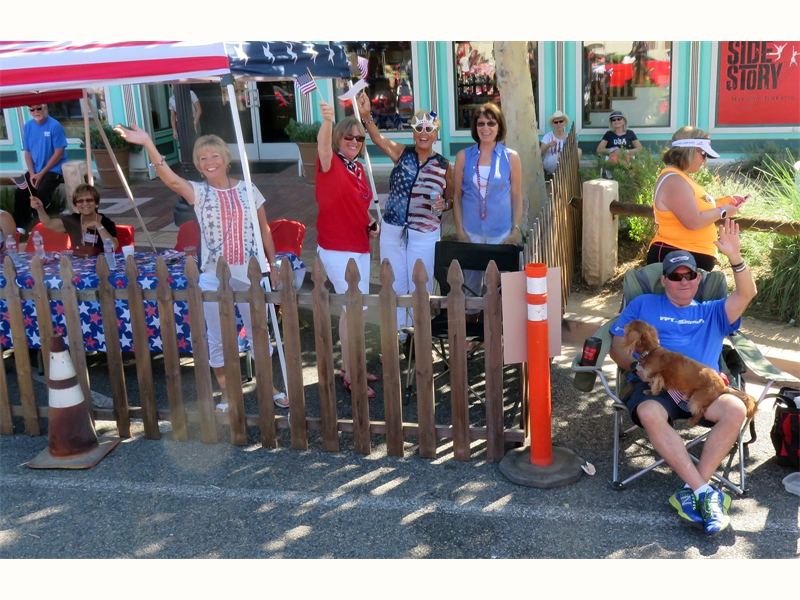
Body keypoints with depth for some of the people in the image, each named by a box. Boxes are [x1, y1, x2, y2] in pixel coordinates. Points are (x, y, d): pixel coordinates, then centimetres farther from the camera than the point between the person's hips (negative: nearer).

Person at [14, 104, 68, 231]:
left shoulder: (55, 126, -12)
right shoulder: (27, 127, 5)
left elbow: (58, 153, -13)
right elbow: (27, 152, 8)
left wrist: (41, 174, -14)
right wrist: (32, 173, -8)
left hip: (54, 169, -5)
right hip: (35, 171, 5)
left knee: (41, 192, -27)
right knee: (20, 192, -12)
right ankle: (19, 227, 0)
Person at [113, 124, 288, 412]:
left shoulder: (248, 190, 1)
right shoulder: (199, 193, -3)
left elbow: (265, 231, 7)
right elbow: (171, 179, -23)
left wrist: (273, 265, 6)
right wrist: (148, 144, -36)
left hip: (250, 274, 1)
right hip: (214, 276, 0)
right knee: (218, 339, 8)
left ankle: (269, 387, 29)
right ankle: (226, 394, 23)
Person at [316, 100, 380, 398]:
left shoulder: (359, 169, 11)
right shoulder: (330, 164, -12)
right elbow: (323, 145, -35)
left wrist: (370, 223, 5)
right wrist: (327, 120, -55)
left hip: (359, 247, 8)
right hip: (337, 249, -8)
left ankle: (349, 365, 29)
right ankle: (350, 376, 5)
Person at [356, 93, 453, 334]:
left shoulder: (444, 165, -1)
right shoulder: (402, 154, 0)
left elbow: (450, 199, 9)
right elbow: (378, 138, -18)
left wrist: (443, 204, -14)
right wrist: (365, 116, -35)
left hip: (425, 234, -1)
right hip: (392, 230, 2)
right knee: (394, 286, 12)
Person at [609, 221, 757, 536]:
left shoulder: (712, 313, 27)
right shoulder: (643, 304, 22)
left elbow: (746, 294, 9)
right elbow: (618, 345, 14)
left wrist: (735, 256, -8)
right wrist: (638, 367, -8)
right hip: (655, 385, -2)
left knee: (736, 409, -31)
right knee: (649, 413, -37)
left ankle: (692, 491, -27)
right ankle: (706, 493, -33)